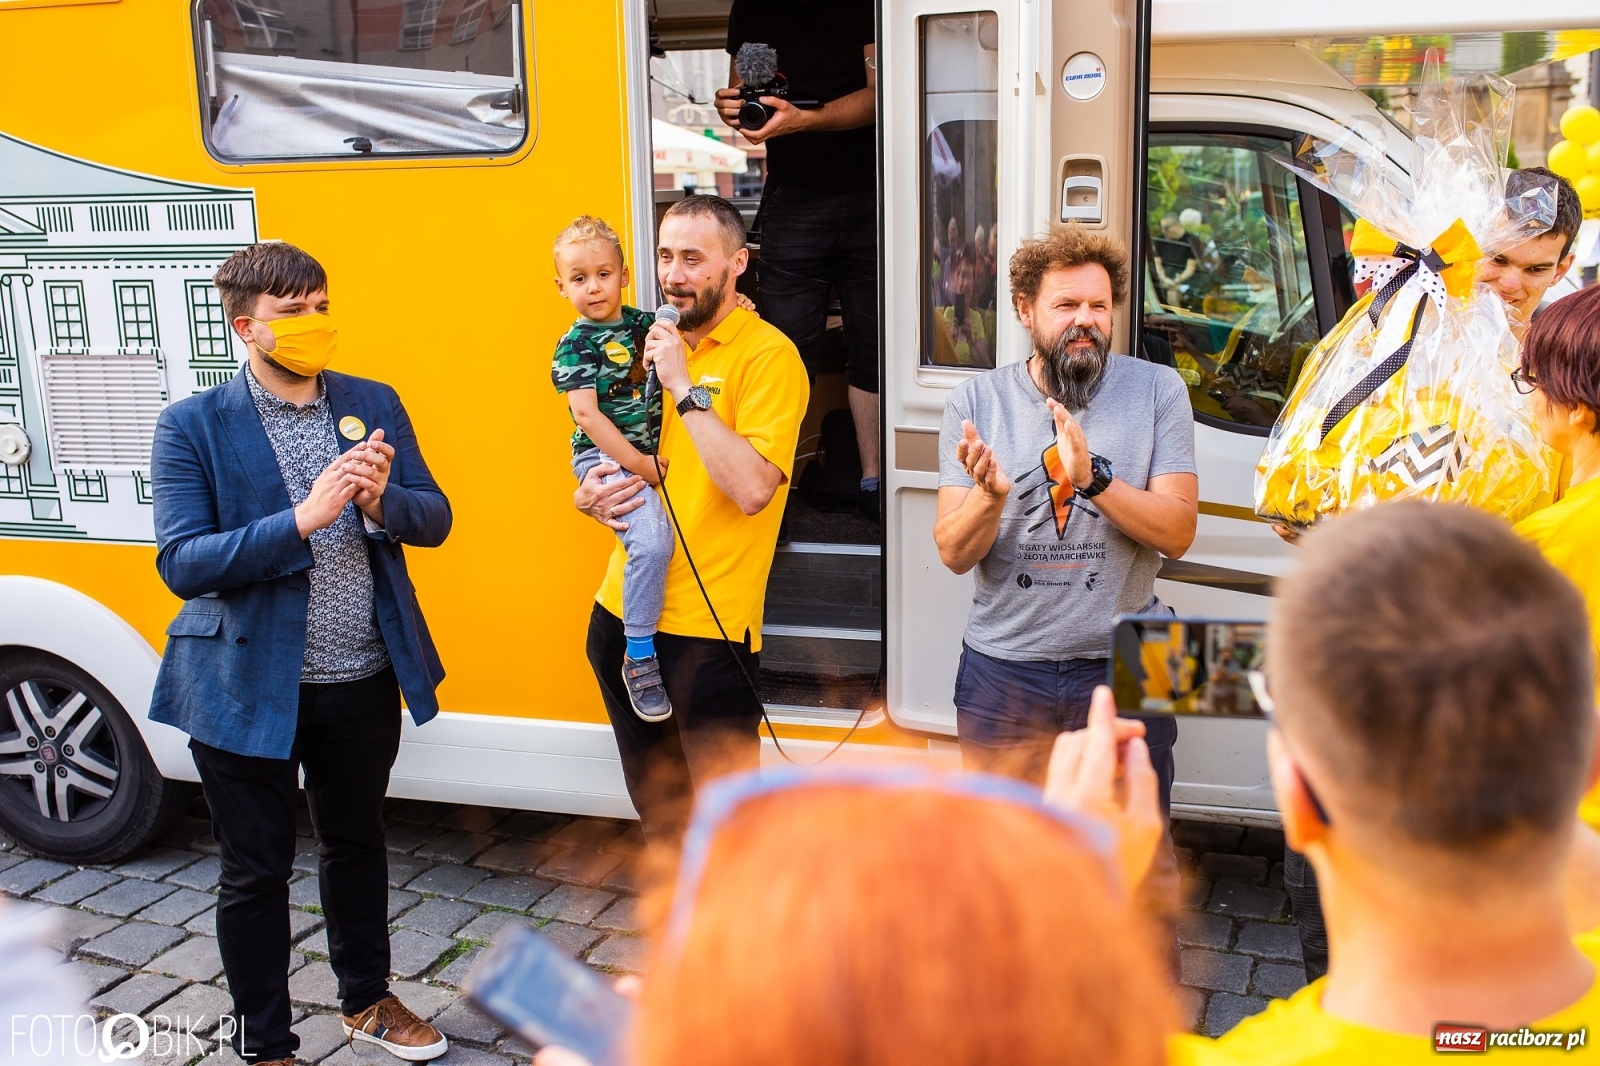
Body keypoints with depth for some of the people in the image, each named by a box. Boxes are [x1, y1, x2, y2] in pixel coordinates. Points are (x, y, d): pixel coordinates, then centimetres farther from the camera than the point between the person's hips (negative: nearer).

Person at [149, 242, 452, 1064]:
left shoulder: (374, 405, 2)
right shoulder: (192, 426, -9)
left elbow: (434, 520, 2)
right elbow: (181, 563, -17)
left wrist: (382, 502, -20)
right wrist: (303, 518, -28)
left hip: (365, 682, 4)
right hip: (248, 688, -3)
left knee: (356, 844, 22)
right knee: (255, 871, 11)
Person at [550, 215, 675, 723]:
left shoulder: (644, 323, 9)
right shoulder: (574, 346, -5)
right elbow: (586, 416, -13)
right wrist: (639, 464, -17)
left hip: (652, 454, 7)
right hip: (605, 458, -7)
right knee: (652, 539, -27)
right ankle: (639, 659, -16)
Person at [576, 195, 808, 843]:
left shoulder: (767, 354, -12)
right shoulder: (653, 342, 11)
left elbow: (752, 490, -24)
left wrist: (685, 387, -21)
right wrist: (589, 495, 0)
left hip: (708, 629, -7)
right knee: (655, 807, 22)